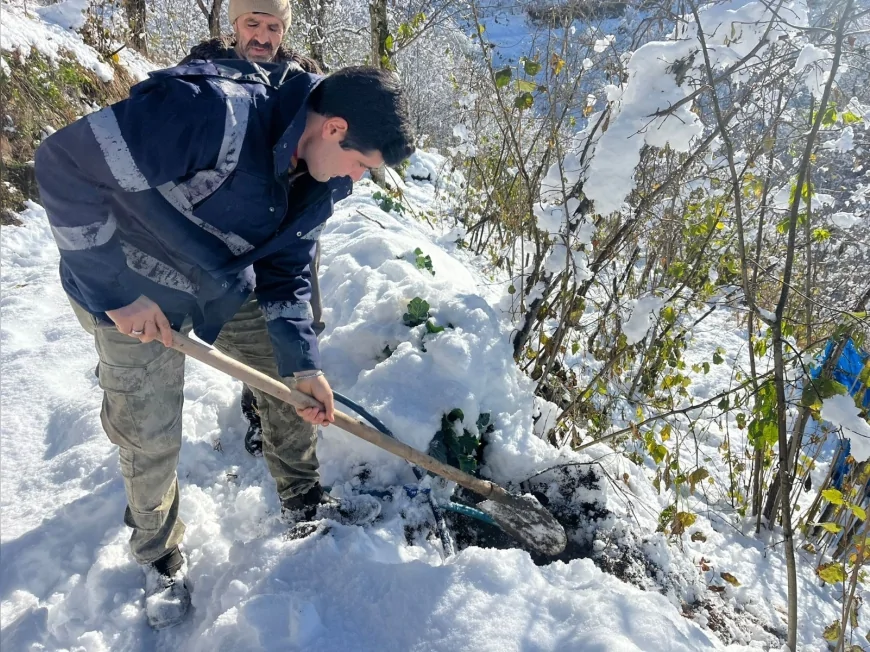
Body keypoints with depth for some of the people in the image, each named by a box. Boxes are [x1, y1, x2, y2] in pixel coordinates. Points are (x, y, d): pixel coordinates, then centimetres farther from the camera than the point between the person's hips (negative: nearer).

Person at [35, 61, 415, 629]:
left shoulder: (323, 177, -10)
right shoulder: (216, 113, -36)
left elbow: (287, 270, -2)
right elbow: (65, 165, -33)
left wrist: (303, 363, -11)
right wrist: (119, 290, -29)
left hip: (227, 287, 6)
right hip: (132, 298, -6)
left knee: (289, 382, 9)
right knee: (149, 438, 4)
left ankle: (305, 500, 34)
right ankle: (159, 557, 32)